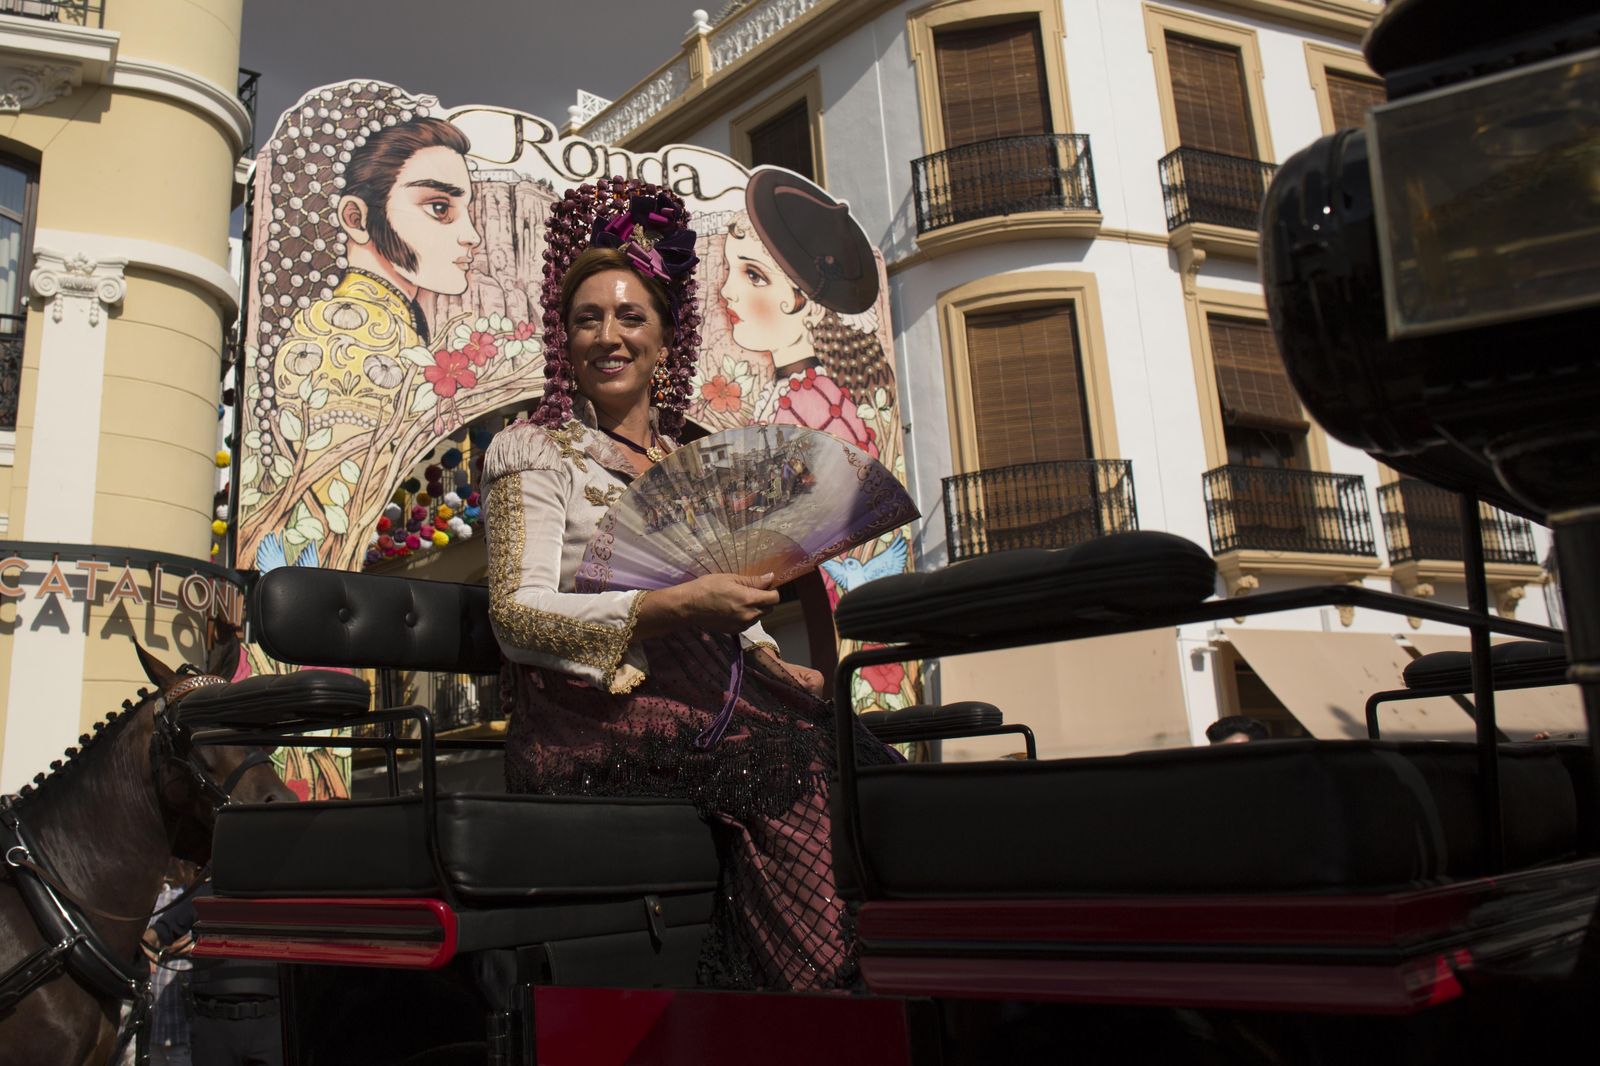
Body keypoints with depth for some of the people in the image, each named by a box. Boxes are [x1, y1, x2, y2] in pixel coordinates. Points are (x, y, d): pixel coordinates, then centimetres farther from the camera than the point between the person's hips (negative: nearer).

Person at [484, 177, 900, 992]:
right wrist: (676, 606, -21)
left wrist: (780, 667, 0)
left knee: (860, 758, -21)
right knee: (797, 770, -28)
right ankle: (812, 981, -16)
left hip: (699, 701, 5)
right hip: (591, 717, -5)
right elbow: (518, 611, -8)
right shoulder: (535, 450, 6)